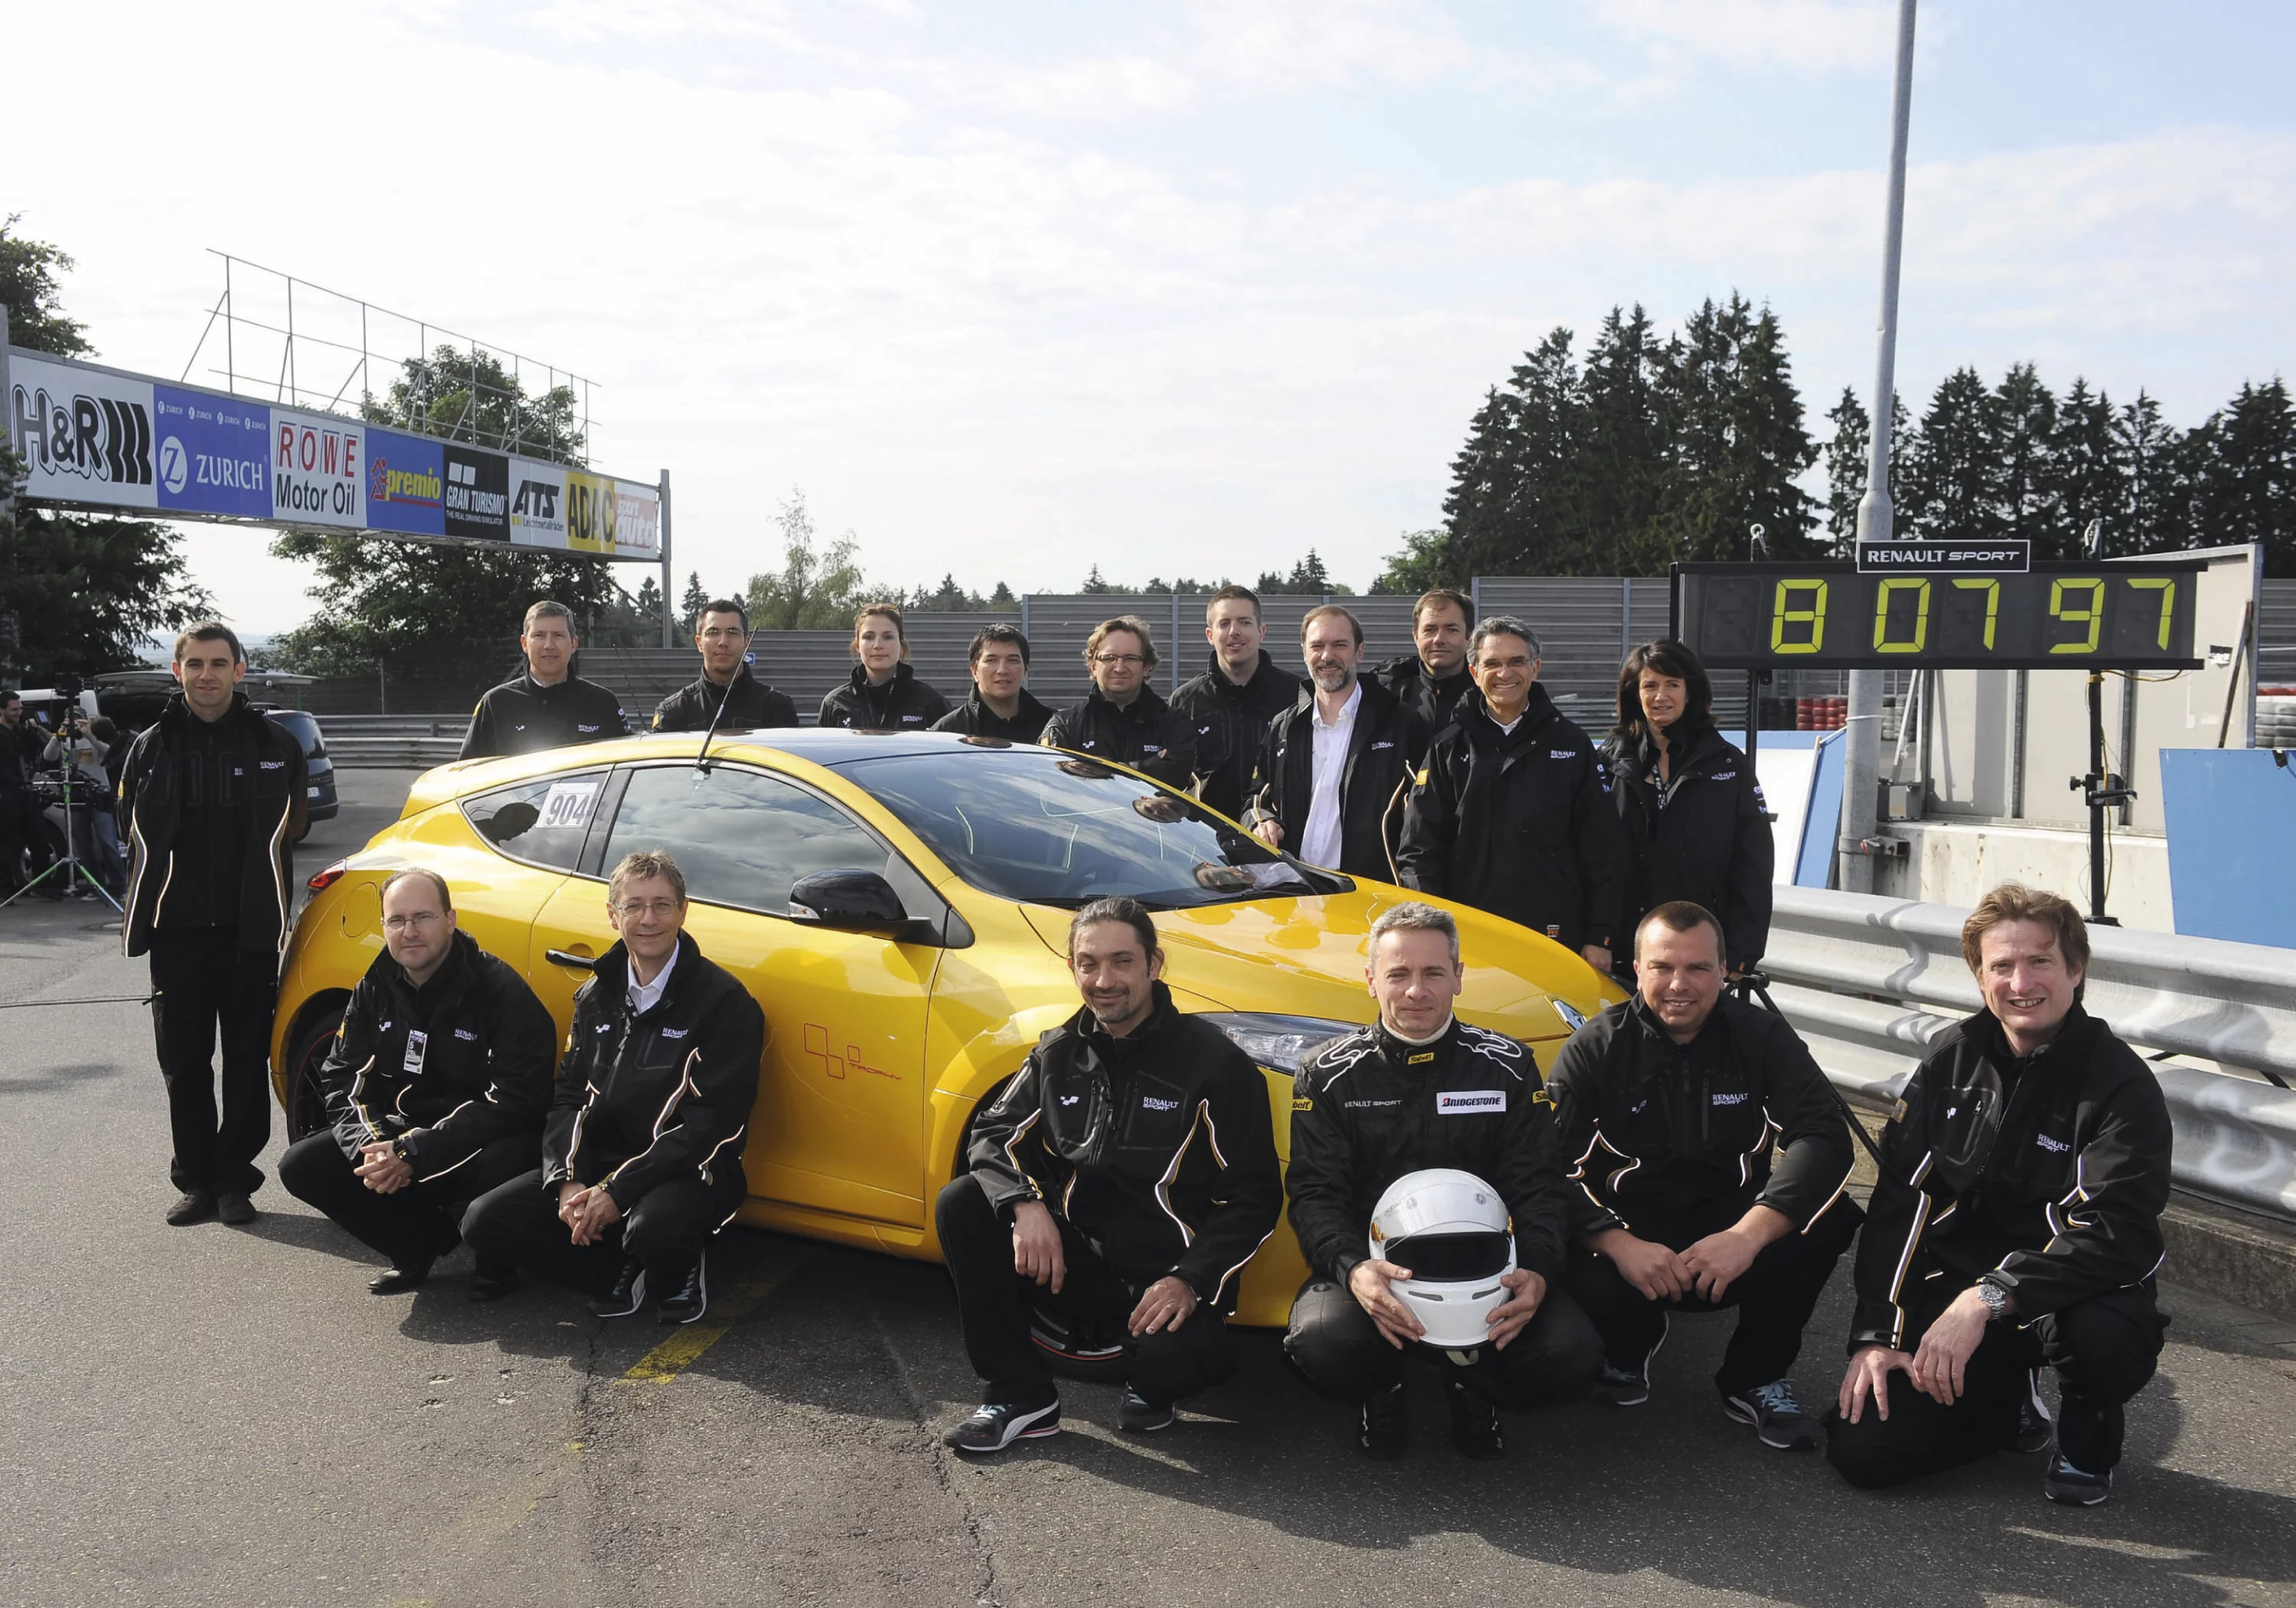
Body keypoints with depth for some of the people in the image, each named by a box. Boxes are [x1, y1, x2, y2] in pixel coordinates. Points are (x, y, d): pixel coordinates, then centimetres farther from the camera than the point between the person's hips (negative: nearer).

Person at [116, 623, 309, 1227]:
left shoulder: (276, 745, 0)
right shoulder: (150, 748, 4)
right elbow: (136, 837, 12)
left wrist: (264, 896, 6)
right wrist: (146, 910, 9)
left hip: (250, 931, -1)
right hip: (176, 930, 2)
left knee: (247, 1059, 3)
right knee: (183, 1063, 6)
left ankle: (235, 1179, 14)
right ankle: (198, 1181, 16)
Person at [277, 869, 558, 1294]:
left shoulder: (500, 990, -16)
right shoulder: (375, 989, 4)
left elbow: (516, 1100, -22)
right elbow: (343, 1079, 3)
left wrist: (415, 1154, -26)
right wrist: (371, 1146, -19)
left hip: (478, 1146, -6)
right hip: (397, 1135, 6)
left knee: (503, 1166, -39)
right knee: (302, 1165, -11)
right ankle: (423, 1243, 4)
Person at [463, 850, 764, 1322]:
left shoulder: (723, 1001, -12)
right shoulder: (597, 996, 10)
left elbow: (711, 1122, -17)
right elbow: (569, 1097, 8)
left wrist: (618, 1192, -21)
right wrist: (567, 1181, -11)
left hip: (688, 1173, -6)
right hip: (597, 1166, 6)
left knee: (654, 1226, -38)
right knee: (487, 1221, -10)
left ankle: (681, 1270, -1)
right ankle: (625, 1264, 6)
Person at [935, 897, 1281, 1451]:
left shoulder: (1213, 1062, -8)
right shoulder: (1059, 1053, 7)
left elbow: (1254, 1196, -8)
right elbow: (993, 1135, 5)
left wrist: (1190, 1281, -20)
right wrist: (1025, 1203, -18)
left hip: (1167, 1281, -5)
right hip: (1075, 1264, 5)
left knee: (1170, 1354, -37)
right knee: (961, 1205, -16)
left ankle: (1150, 1387, 4)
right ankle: (1018, 1396, -8)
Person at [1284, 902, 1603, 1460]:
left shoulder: (1508, 1067, 6)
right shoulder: (1327, 1074, 2)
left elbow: (1538, 1188, 2)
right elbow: (1315, 1193, -5)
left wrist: (1538, 1269, -20)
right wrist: (1352, 1267, -27)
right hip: (1373, 1268, -1)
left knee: (1572, 1354, -25)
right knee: (1322, 1341, -34)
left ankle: (1475, 1387, 10)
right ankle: (1381, 1392, 5)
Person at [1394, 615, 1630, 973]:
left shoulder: (1573, 745, 9)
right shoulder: (1449, 748, 9)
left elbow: (1604, 849, 7)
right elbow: (1418, 848, 5)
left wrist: (1599, 937, 1)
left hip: (1557, 934, 0)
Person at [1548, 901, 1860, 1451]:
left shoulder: (1761, 1036, -2)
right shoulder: (1594, 1049, -4)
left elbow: (1824, 1138, -16)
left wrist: (1749, 1234, -32)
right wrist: (1620, 1245, -31)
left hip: (1735, 1236, 2)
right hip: (1631, 1239, -1)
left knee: (1830, 1217, -26)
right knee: (1590, 1286, -34)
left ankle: (1755, 1380, -3)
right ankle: (1628, 1348, 7)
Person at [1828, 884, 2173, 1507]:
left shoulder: (2120, 1083, -13)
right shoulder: (1952, 1058, 2)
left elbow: (2119, 1237, -24)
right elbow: (1897, 1202, 2)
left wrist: (1991, 1297, -34)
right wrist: (1877, 1334, -6)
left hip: (2069, 1295, -3)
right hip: (1956, 1287, 3)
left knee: (2103, 1333, -40)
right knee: (1860, 1448, -13)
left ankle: (2089, 1434, 0)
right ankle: (2008, 1406, 19)